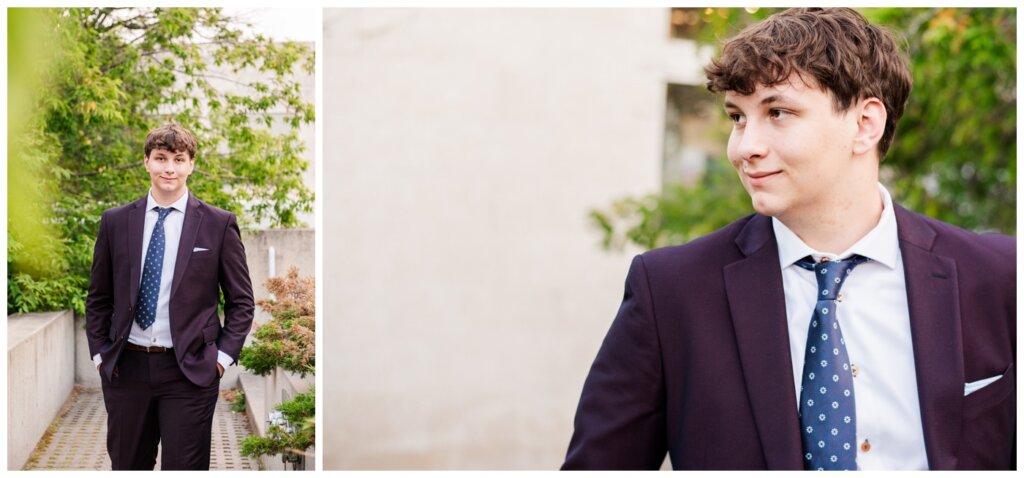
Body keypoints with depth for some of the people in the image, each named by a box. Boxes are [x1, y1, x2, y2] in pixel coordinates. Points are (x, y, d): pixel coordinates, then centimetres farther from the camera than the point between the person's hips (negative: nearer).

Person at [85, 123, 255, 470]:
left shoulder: (218, 224, -2)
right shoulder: (116, 221, 6)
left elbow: (241, 301, 3)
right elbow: (98, 297, 13)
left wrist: (223, 356, -4)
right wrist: (99, 353, 6)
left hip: (190, 370, -2)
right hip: (126, 367, 3)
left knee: (184, 467, 3)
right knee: (126, 465, 13)